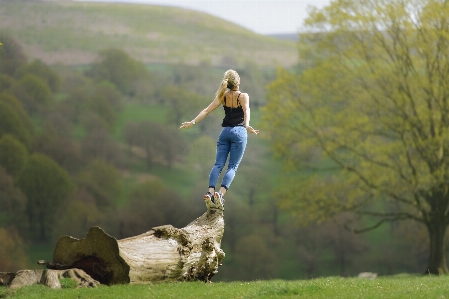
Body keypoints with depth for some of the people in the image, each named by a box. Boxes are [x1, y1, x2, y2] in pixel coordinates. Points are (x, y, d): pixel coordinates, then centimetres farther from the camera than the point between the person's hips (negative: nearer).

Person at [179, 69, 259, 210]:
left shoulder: (223, 96, 7)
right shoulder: (243, 96, -4)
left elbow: (206, 110, 1)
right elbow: (246, 111, -23)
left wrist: (193, 122, 2)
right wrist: (247, 125, -39)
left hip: (225, 132, 4)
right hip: (239, 131, -4)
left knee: (218, 164, -1)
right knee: (232, 166, -5)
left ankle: (210, 192, -22)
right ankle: (221, 193, -25)